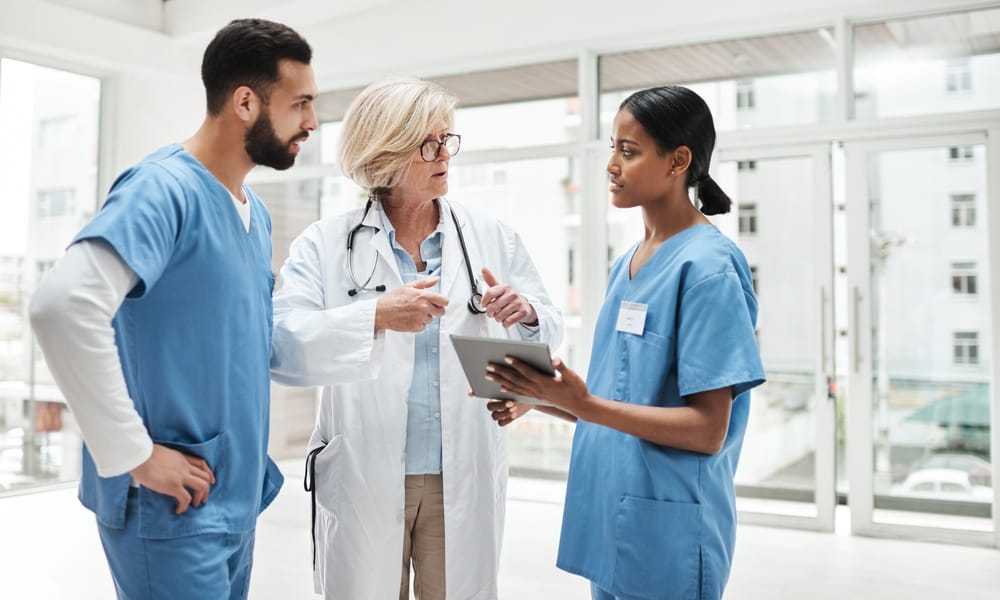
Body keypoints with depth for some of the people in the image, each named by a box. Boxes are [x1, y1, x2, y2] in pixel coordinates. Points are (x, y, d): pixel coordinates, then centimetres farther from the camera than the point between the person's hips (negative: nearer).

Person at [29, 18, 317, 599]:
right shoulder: (165, 188, -17)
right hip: (175, 508, -8)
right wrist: (135, 456, -24)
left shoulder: (255, 210, 10)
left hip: (240, 498, 8)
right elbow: (64, 306, -30)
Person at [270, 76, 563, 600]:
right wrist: (375, 316, -29)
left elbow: (547, 333, 9)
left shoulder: (492, 238, 3)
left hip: (465, 480, 2)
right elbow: (283, 348, -15)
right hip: (363, 480, -1)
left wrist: (525, 315, -14)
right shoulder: (325, 244, -4)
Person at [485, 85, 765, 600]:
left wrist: (583, 404, -26)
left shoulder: (708, 267, -14)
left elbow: (706, 430, -18)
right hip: (607, 522, 7)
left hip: (667, 537, -7)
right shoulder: (625, 265, 9)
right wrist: (536, 400, -1)